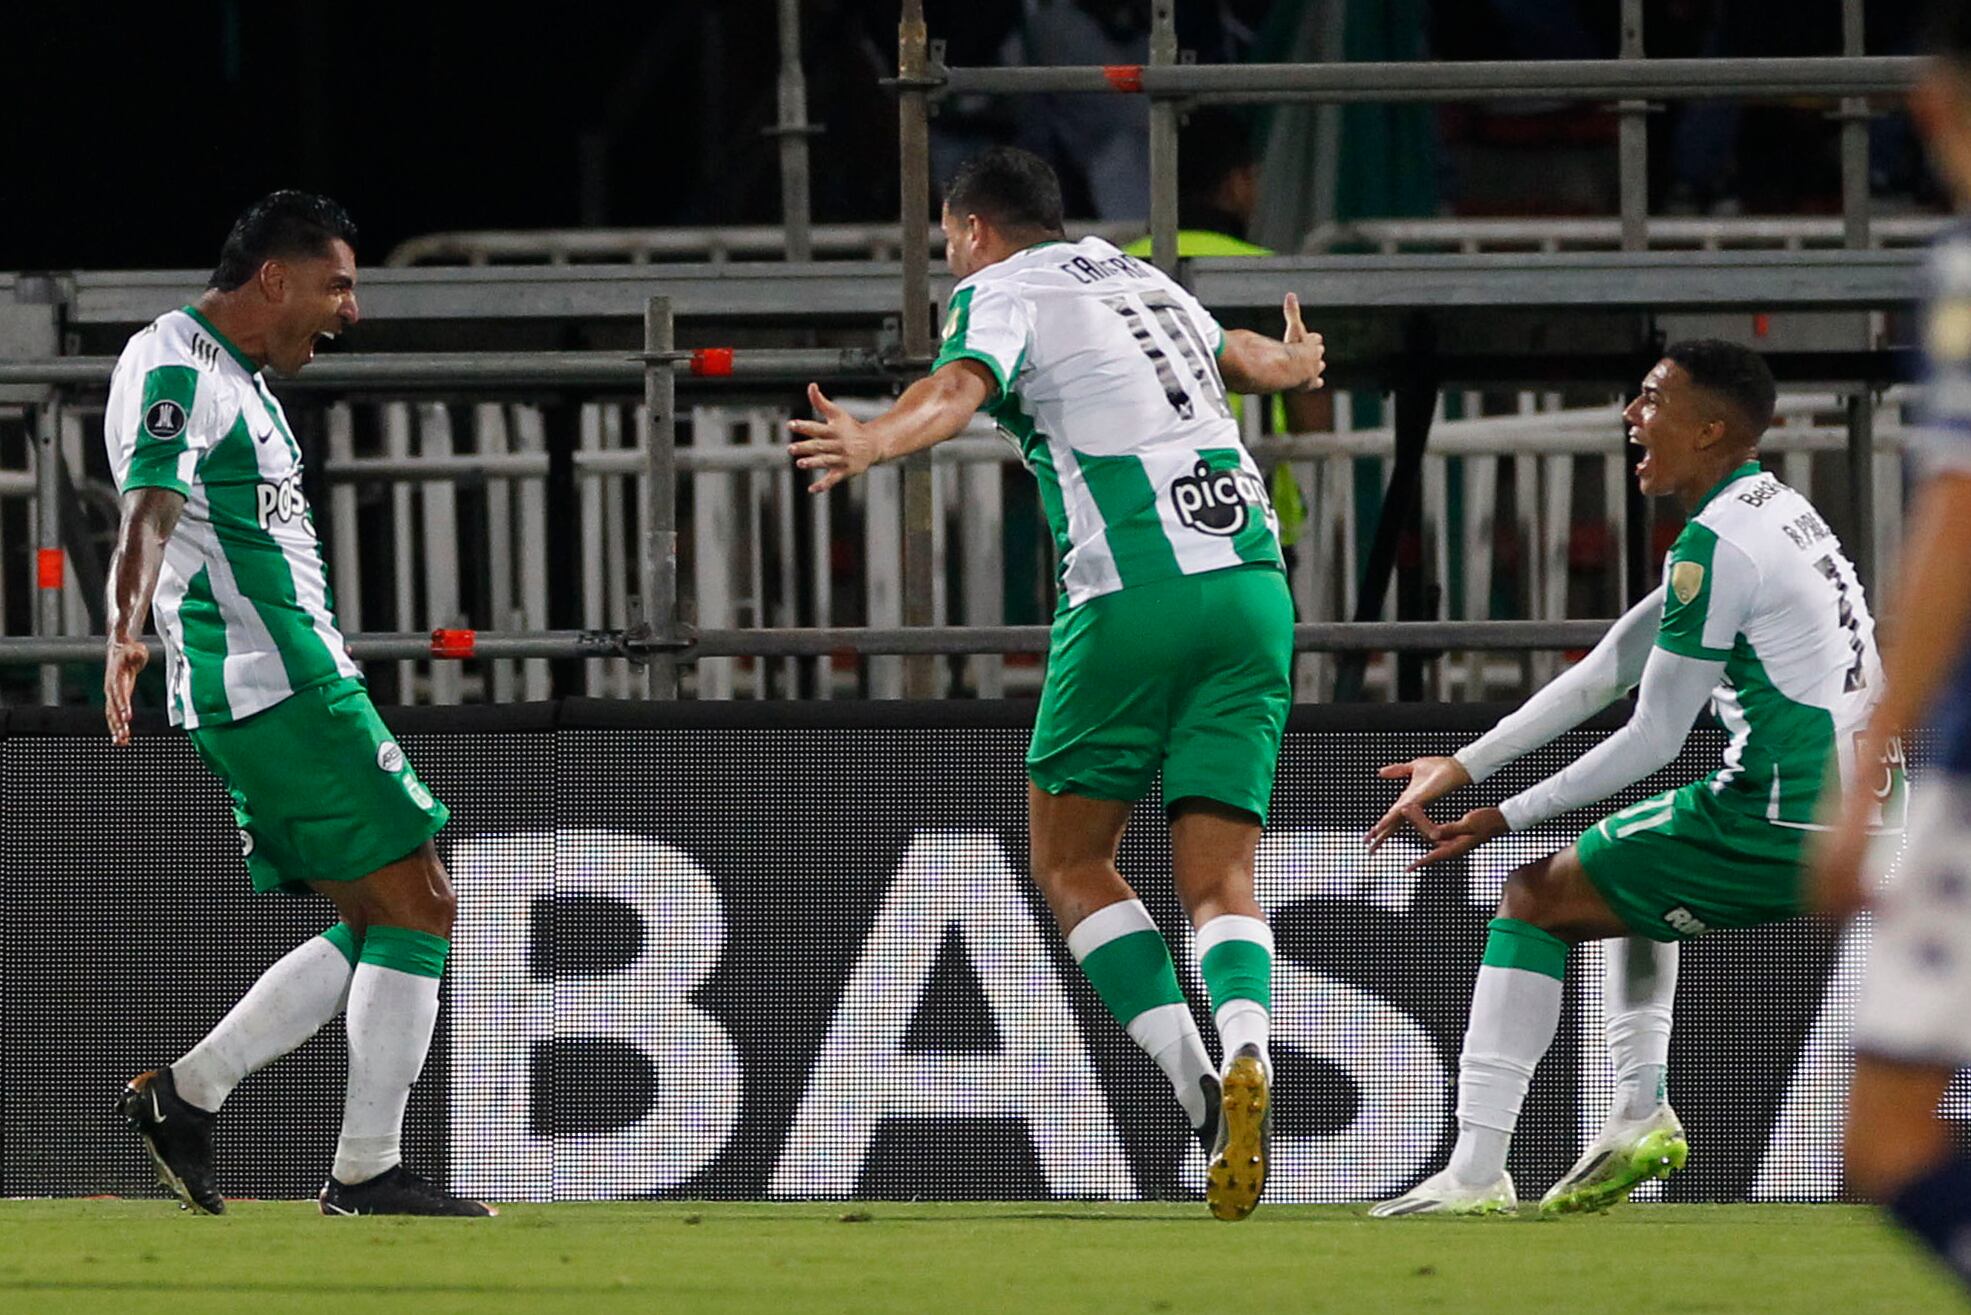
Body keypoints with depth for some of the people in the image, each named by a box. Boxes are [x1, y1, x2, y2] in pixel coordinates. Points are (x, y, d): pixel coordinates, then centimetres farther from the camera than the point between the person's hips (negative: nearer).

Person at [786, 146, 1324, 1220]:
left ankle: (1192, 1084, -8)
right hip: (1253, 587, 5)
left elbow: (959, 387, -20)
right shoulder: (1134, 276, 24)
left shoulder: (999, 292, 5)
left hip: (1132, 595, -5)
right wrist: (1300, 360, 69)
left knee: (1070, 861, 9)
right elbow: (1256, 361, 45)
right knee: (1219, 878, 2)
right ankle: (1245, 1058, -26)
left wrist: (868, 444, -40)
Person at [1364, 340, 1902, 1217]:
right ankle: (1640, 1111, 21)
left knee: (1534, 900, 0)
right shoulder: (1776, 514, 17)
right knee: (1632, 876, 34)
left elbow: (1652, 741, -11)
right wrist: (1465, 767, 17)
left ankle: (1476, 1170, -6)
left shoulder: (1718, 546, -14)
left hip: (1783, 830, -10)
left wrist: (1509, 818, 0)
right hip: (1859, 816, 10)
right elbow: (1605, 671, 19)